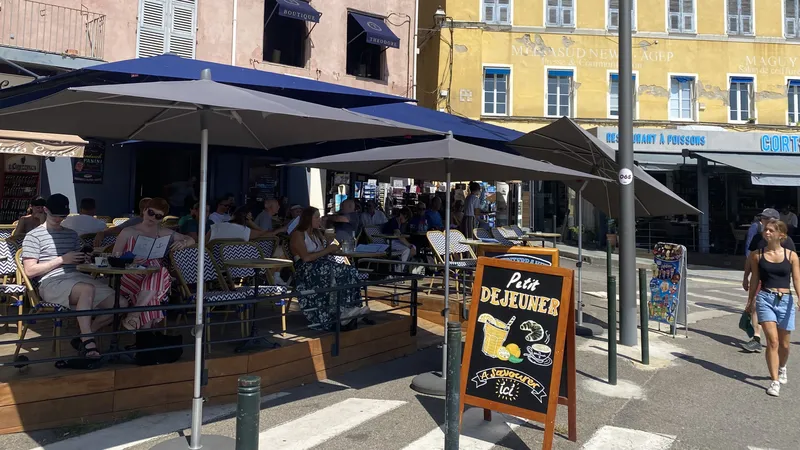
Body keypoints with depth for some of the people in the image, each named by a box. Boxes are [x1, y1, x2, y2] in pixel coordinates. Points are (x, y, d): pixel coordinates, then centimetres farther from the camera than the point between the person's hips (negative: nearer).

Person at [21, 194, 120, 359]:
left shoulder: (72, 234, 25)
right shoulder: (33, 236, 6)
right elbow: (30, 271, -3)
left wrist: (86, 258, 2)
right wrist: (61, 259, -7)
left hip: (78, 278, 6)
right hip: (52, 283, -6)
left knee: (121, 303, -16)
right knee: (87, 289, -41)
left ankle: (84, 335, -2)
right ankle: (87, 341, -34)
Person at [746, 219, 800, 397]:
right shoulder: (757, 255, 0)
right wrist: (750, 301, 16)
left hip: (785, 301, 1)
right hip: (765, 299, -1)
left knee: (784, 343, 13)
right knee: (772, 341, -11)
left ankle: (782, 368, 44)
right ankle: (774, 381, -3)